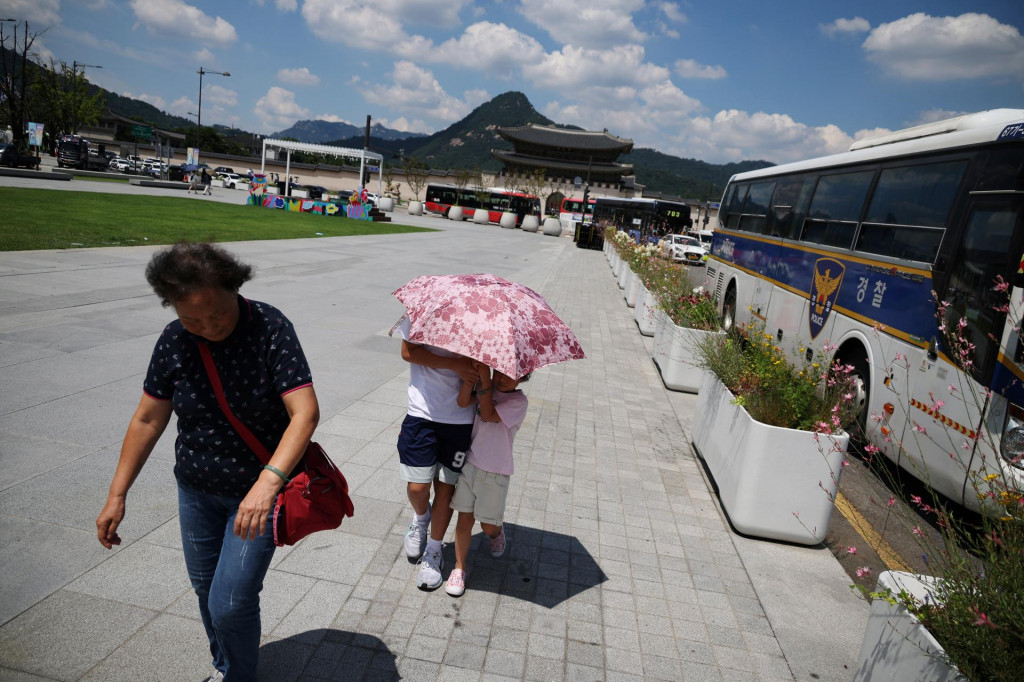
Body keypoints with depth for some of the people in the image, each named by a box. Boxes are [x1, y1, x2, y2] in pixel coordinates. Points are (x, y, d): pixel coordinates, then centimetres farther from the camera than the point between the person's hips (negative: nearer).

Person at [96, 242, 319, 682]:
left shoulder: (270, 329, -22)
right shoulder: (174, 342, -9)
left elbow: (305, 412, -29)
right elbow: (147, 420, 0)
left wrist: (269, 481, -42)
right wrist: (117, 495, 2)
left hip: (258, 491, -5)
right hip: (196, 489, 5)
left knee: (230, 603, -3)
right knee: (205, 588, 21)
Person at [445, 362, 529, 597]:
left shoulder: (519, 401, -13)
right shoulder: (486, 387, -1)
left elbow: (489, 414, -25)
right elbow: (463, 402, -17)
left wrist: (484, 378, -26)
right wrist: (472, 373, -28)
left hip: (495, 473, -3)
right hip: (471, 464, 3)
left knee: (488, 526, 12)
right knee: (464, 520, 5)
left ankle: (498, 532, 48)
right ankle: (459, 568, 23)